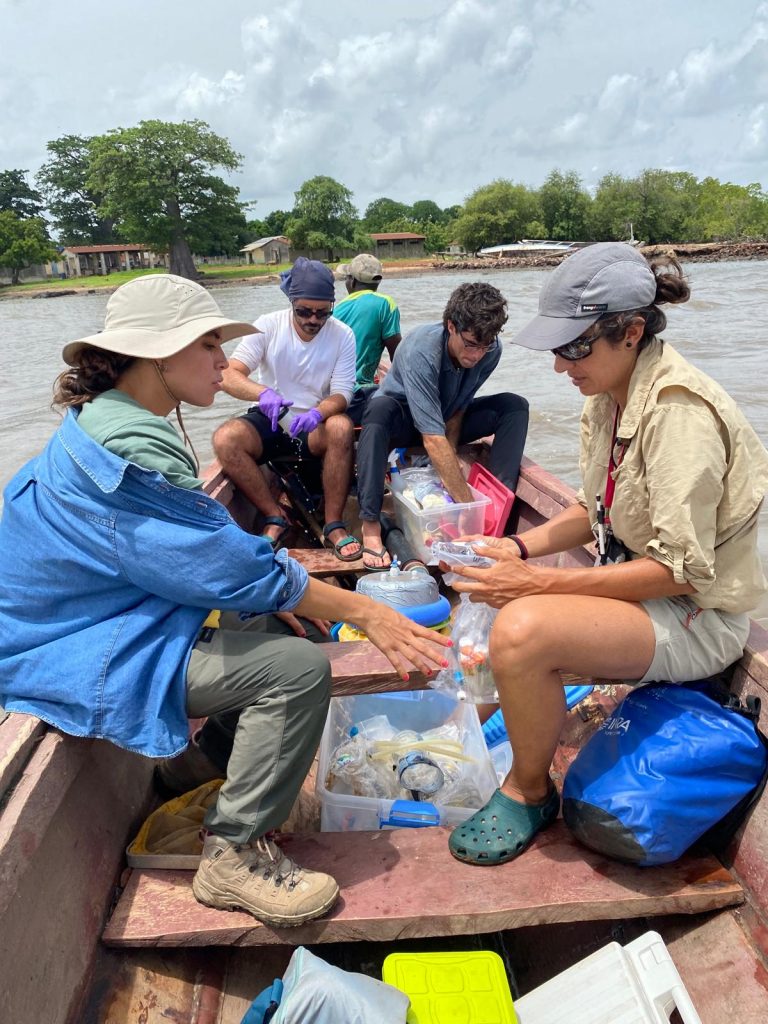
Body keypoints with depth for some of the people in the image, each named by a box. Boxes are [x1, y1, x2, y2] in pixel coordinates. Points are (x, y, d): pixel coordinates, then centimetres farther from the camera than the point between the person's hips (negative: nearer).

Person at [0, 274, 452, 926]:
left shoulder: (104, 423, 7)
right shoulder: (128, 447, -26)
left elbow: (194, 549, 11)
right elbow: (230, 567, -27)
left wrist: (274, 582, -1)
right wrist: (364, 612, -20)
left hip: (103, 620, 11)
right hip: (80, 657, -10)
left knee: (275, 620, 15)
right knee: (299, 667, -21)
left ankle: (206, 762, 23)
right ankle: (234, 856, -5)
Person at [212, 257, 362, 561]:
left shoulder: (342, 335, -5)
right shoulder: (268, 325, -6)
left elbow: (341, 394, -10)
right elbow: (229, 376, -15)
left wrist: (318, 413, -34)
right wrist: (263, 393, -38)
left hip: (315, 424, -1)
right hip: (270, 421, 1)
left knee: (341, 428, -35)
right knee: (225, 439, -29)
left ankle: (334, 526, -26)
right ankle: (275, 518, -17)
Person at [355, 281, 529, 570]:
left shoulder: (491, 350, -20)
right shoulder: (419, 351, -36)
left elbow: (457, 410, -10)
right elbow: (433, 438, -42)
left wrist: (449, 467, -22)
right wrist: (468, 505, -44)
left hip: (445, 418, 5)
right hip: (403, 419, -5)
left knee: (515, 406, -16)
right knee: (379, 409, -40)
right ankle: (370, 525, -38)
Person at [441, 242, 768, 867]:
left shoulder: (679, 410, -24)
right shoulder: (611, 398, 4)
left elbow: (681, 570, -25)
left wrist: (540, 582, -26)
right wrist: (523, 546, -4)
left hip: (697, 614, -9)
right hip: (635, 581, 9)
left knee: (522, 629, -30)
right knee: (492, 592, 4)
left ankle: (530, 793, -3)